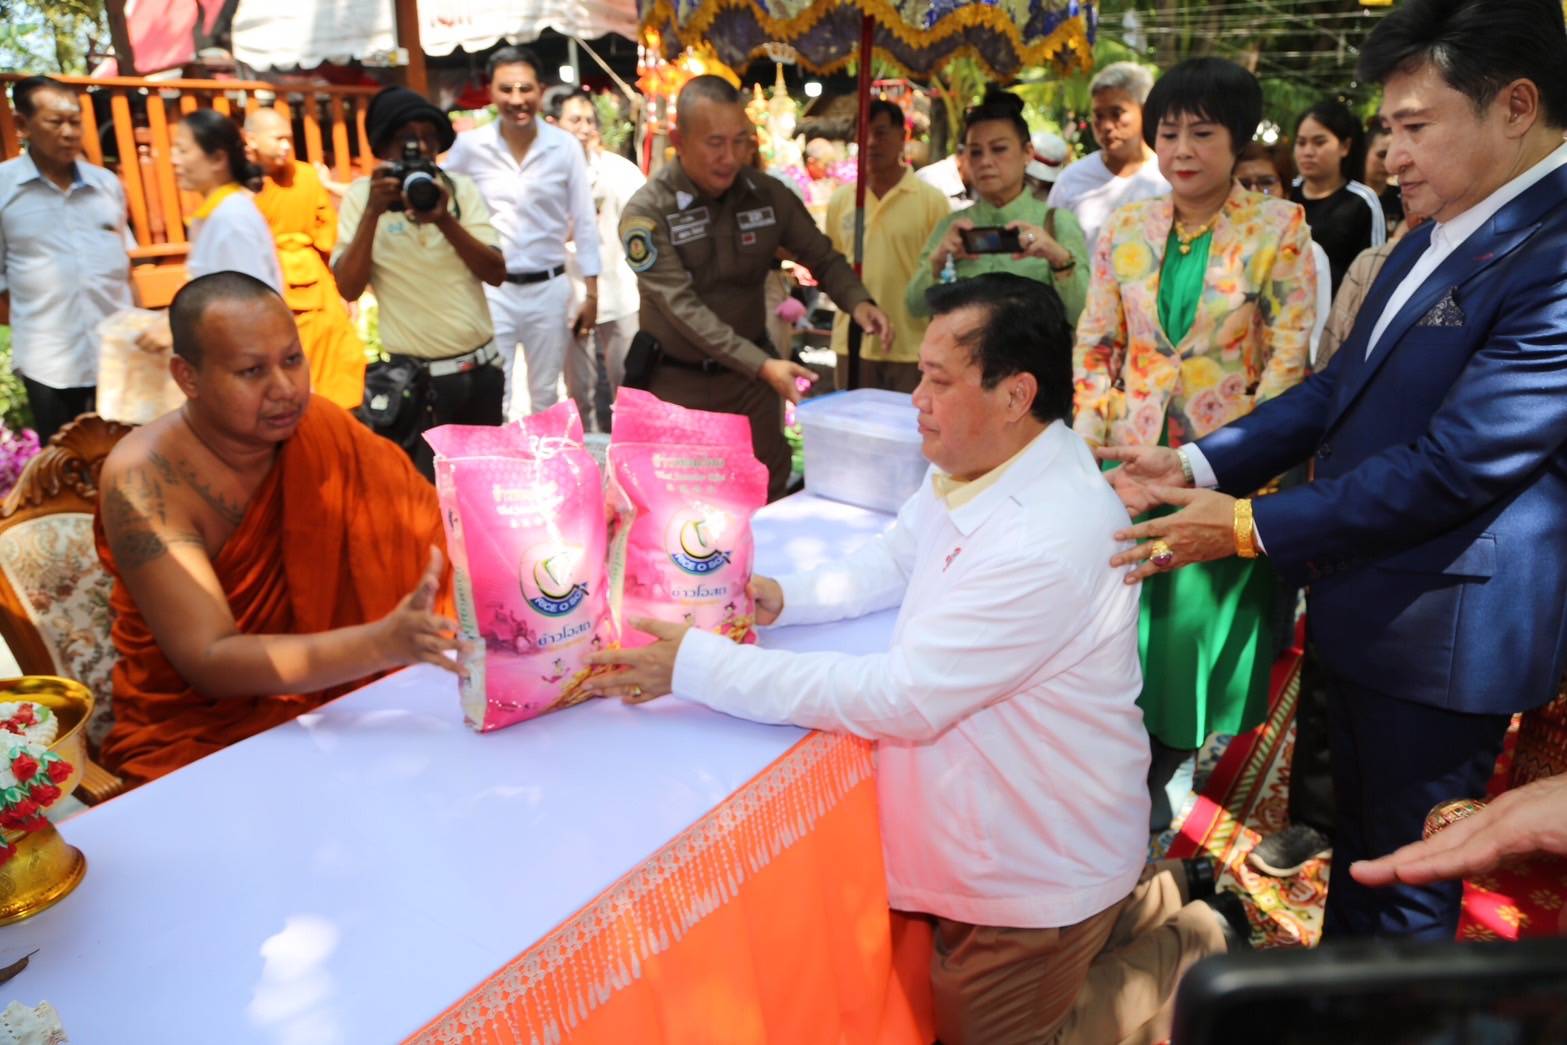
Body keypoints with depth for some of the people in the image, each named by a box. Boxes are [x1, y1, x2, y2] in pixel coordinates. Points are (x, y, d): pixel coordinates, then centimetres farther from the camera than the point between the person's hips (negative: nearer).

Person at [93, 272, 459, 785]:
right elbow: (209, 661, -26)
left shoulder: (317, 426, -8)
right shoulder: (143, 481, -20)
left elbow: (426, 531, -8)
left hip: (327, 700, 4)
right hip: (196, 732, -4)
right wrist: (382, 644, -42)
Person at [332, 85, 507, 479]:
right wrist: (372, 213, -21)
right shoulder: (362, 195, -3)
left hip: (481, 370, 3)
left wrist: (445, 220, -20)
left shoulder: (461, 188, 2)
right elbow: (349, 288, -12)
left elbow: (497, 274, -7)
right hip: (415, 380, -3)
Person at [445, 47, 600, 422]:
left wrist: (591, 293, 1)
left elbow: (585, 223, 2)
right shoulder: (468, 147, -3)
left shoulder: (565, 147, -2)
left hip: (549, 288, 1)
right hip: (490, 290, 0)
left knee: (546, 397, 14)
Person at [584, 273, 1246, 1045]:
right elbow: (894, 560, 10)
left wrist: (697, 665, -30)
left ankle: (1196, 958, 22)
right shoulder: (975, 464, -5)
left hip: (1038, 857, -9)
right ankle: (1135, 901, 33)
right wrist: (787, 596, -9)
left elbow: (900, 699, -34)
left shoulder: (1048, 542, -35)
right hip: (999, 830, 9)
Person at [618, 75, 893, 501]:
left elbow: (823, 258, 4)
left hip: (750, 376, 3)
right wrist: (763, 365, -36)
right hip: (676, 381, -3)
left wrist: (857, 302, -19)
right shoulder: (646, 213, -17)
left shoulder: (768, 194, -5)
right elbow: (683, 308, -25)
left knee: (769, 499, 11)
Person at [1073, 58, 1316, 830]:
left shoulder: (1279, 227, -6)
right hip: (1135, 459, 3)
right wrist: (1089, 441, -3)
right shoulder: (1126, 227, 3)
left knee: (1202, 608, 9)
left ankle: (1174, 756, 33)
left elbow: (1291, 356, -8)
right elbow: (1095, 346, 7)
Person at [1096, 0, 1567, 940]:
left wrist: (1251, 527, -21)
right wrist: (1200, 465, -3)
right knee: (1358, 839, 25)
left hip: (1440, 633, -9)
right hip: (1365, 607, 9)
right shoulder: (1440, 234, 8)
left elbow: (1454, 465, -26)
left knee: (1403, 875, 13)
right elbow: (1341, 388, 8)